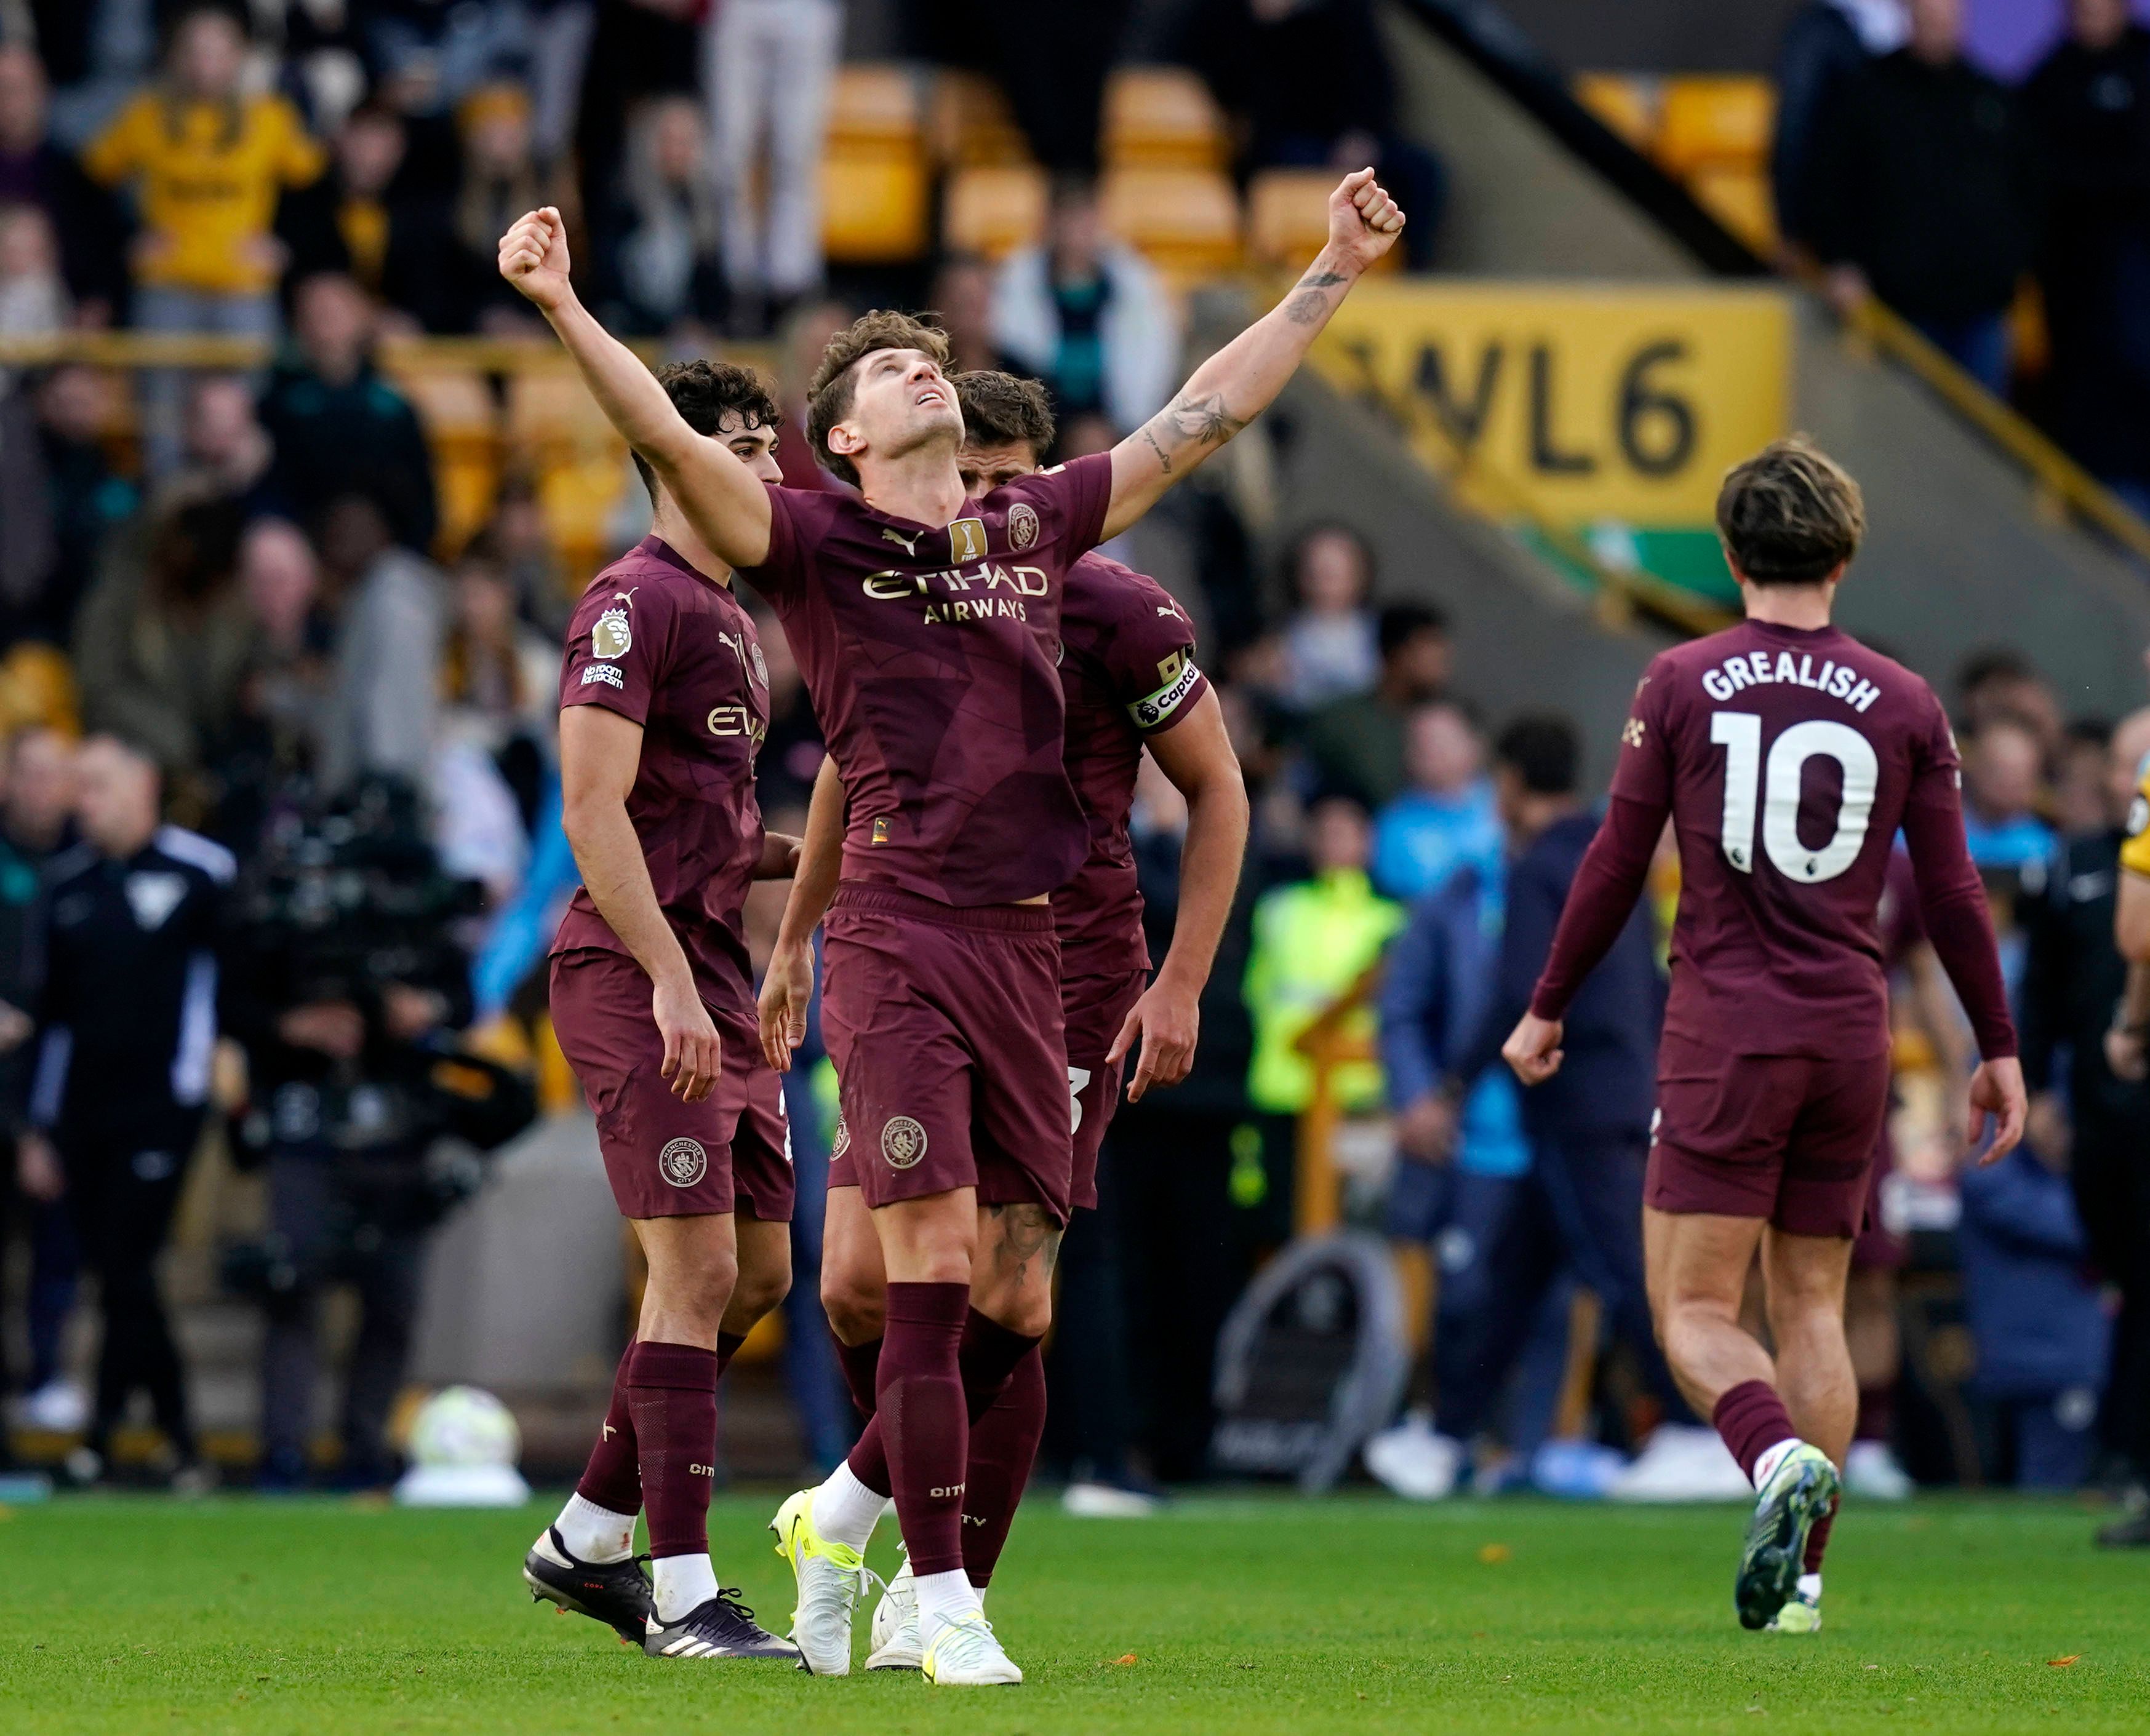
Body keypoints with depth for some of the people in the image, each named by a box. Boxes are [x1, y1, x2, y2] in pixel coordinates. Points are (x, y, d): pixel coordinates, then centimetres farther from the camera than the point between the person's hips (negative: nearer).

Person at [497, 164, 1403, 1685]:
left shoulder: (1036, 528, 16)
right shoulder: (816, 542, 3)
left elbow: (1204, 417, 23)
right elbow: (671, 440, -10)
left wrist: (1335, 273, 25)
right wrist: (562, 308, -24)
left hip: (1028, 949, 5)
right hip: (899, 942, -5)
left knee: (1018, 1300, 5)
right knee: (933, 1264, -12)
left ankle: (845, 1518, 27)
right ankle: (943, 1598, -6)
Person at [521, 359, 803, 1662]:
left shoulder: (730, 615, 21)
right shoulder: (636, 602, -10)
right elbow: (594, 806, -19)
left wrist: (805, 854, 12)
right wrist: (669, 980, -25)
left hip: (715, 976, 10)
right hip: (639, 971, -10)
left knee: (760, 1273, 10)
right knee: (699, 1270, -11)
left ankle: (589, 1541, 19)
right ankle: (682, 1596, -9)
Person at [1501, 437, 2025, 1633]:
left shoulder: (1682, 683, -1)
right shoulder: (1904, 704, 5)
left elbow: (1618, 862, 1)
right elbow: (1953, 893, 7)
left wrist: (1549, 1007, 12)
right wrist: (2000, 1048, 16)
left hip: (1726, 1032, -3)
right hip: (1851, 1036, 3)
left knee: (1694, 1309, -2)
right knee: (1814, 1309, 11)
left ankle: (1782, 1458, -30)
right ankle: (1803, 1577, 6)